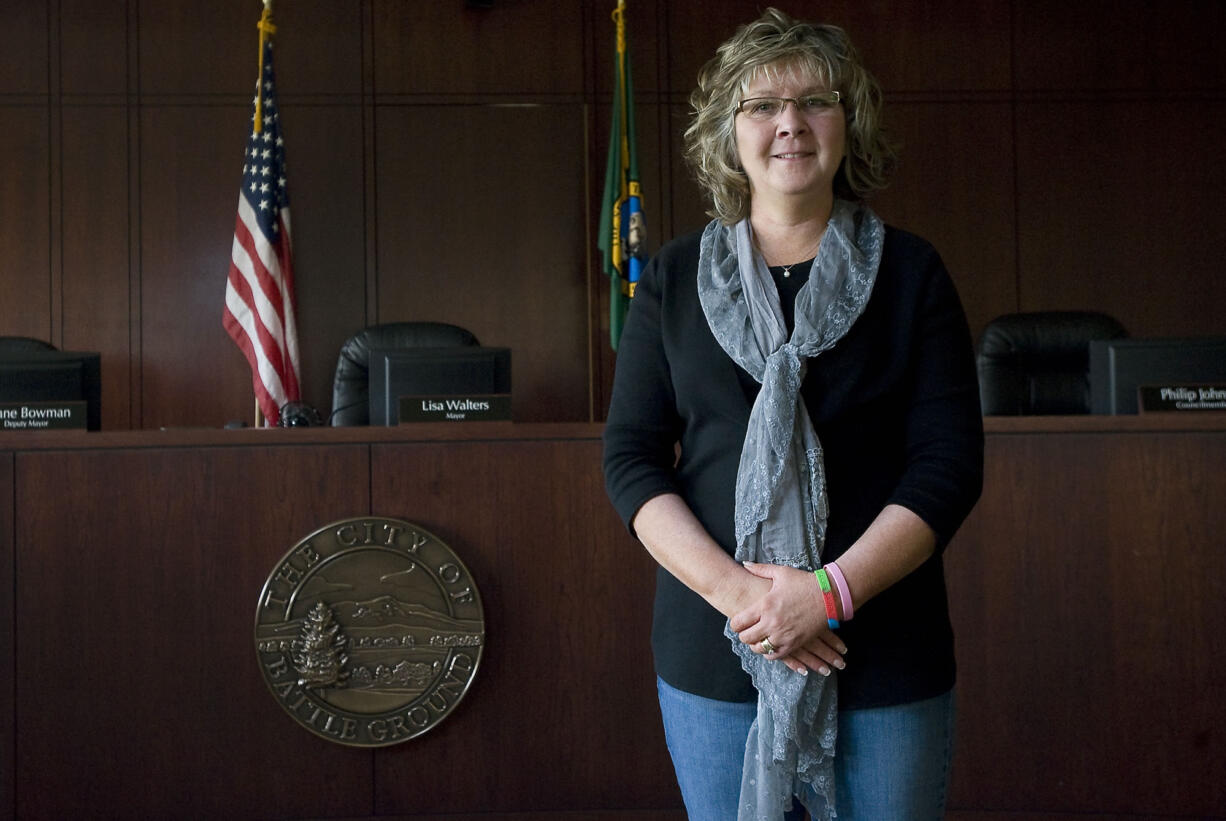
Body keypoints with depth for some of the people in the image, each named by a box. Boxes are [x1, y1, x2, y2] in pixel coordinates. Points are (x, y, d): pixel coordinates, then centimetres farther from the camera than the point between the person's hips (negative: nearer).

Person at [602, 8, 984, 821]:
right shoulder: (675, 278, 5)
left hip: (888, 658, 0)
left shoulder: (911, 273, 2)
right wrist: (730, 587, -14)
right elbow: (631, 457, 0)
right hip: (712, 655, 1)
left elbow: (951, 462, -4)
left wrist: (831, 590, -16)